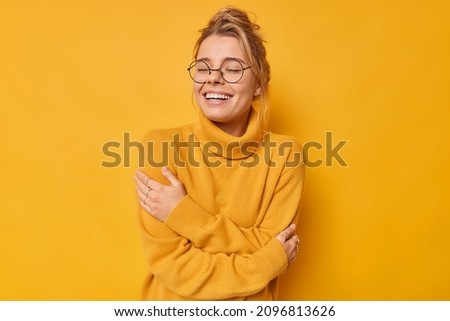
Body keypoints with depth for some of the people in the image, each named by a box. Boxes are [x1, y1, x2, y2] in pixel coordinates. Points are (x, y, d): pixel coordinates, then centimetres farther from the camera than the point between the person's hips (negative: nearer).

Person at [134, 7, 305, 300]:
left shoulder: (284, 155, -8)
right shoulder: (160, 146, -11)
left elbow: (269, 250, -14)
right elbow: (169, 262, -14)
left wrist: (183, 215, -20)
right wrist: (272, 261, -14)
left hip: (250, 312, 0)